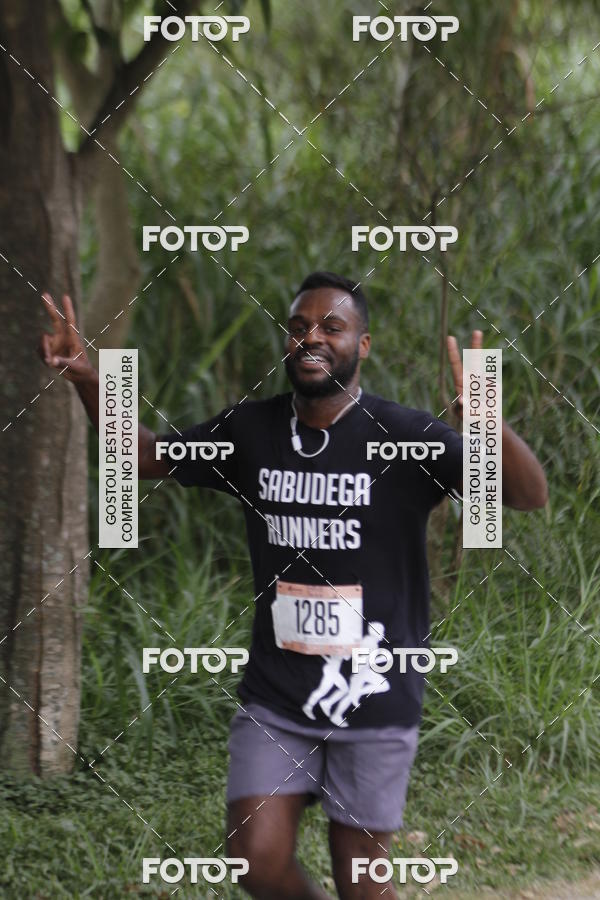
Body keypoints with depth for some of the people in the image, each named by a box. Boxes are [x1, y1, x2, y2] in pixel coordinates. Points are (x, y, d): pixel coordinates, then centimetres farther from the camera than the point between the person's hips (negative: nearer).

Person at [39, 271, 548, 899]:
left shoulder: (403, 436, -11)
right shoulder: (250, 431, 1)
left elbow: (530, 496, -20)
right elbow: (148, 458, 16)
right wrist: (87, 380, 0)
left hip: (373, 702, -3)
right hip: (274, 700, 3)